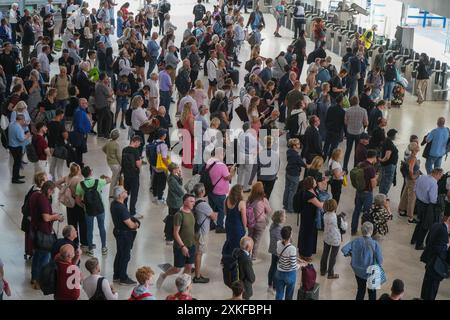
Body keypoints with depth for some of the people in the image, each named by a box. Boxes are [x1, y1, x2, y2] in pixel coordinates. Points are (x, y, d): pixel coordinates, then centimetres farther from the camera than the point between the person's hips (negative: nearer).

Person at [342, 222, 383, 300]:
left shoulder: (356, 241, -13)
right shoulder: (375, 244, -23)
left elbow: (344, 249, -16)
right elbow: (380, 261, -20)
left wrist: (351, 254, 2)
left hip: (358, 271, 3)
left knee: (361, 290, 22)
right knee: (372, 292, 19)